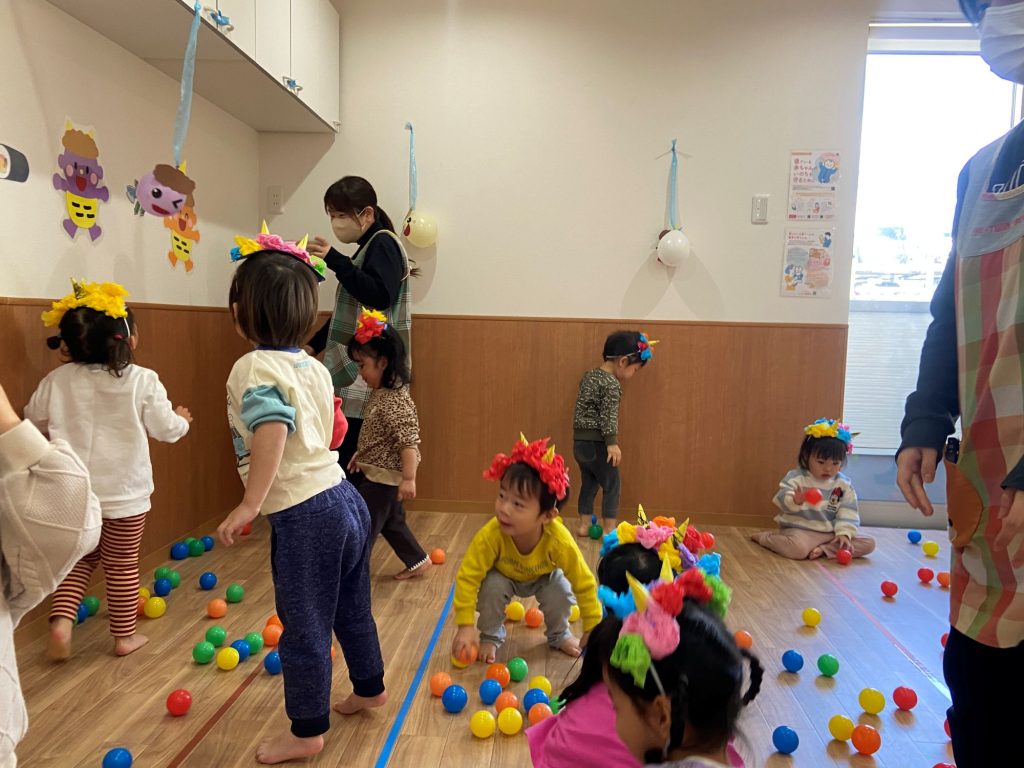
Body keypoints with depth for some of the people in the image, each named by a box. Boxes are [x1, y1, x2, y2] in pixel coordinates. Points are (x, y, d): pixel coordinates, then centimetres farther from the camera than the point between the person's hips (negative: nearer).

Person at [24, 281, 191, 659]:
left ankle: (61, 621, 9)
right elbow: (165, 429, -6)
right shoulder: (143, 381, -14)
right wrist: (182, 420, 16)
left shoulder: (58, 380, -5)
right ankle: (125, 636, 24)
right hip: (124, 492, -3)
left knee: (81, 558, 24)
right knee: (123, 564, 12)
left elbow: (34, 420, 9)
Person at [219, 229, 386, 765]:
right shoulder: (313, 366, 8)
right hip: (344, 498, 8)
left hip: (304, 517, -8)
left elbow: (272, 430, -29)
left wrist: (249, 505, -29)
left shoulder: (255, 367, -14)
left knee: (303, 628, 9)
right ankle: (369, 688, 45)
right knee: (351, 609, 25)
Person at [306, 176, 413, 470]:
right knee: (345, 457, 7)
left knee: (350, 460, -12)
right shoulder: (368, 248, 20)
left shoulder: (383, 243, -7)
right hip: (355, 376, 9)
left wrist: (335, 260, -27)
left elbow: (380, 297, -24)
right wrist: (314, 344, 20)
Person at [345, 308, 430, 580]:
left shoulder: (396, 400, -26)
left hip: (384, 477, -10)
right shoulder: (382, 393, 5)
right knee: (391, 522, 22)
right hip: (379, 473, 10)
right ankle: (417, 561, 35)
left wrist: (409, 478, -30)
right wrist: (360, 455, 25)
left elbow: (409, 441, -29)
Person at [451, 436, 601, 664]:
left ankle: (559, 634, 10)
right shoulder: (490, 535, -42)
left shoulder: (559, 541, -41)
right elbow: (467, 578, -32)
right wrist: (465, 626, -35)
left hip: (543, 577, 1)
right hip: (504, 575, 0)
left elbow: (584, 584, -28)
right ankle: (491, 636, 2)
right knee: (492, 587, -28)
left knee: (562, 591, -23)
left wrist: (591, 629, -20)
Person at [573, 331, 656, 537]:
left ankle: (584, 525, 24)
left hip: (580, 440, 8)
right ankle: (609, 530, 8)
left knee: (589, 483, 18)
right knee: (612, 484, 5)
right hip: (597, 442, -8)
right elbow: (608, 416, -20)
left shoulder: (589, 375, 11)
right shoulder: (612, 383, -15)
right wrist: (612, 443, -19)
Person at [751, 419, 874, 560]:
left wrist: (844, 533, -13)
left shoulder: (844, 484, 5)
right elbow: (781, 499, -17)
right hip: (800, 530, -5)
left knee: (868, 544, -7)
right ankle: (765, 536, -5)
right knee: (798, 549, -36)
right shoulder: (796, 477, -7)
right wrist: (795, 501, -39)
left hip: (831, 533, 5)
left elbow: (848, 513, 3)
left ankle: (823, 550, -13)